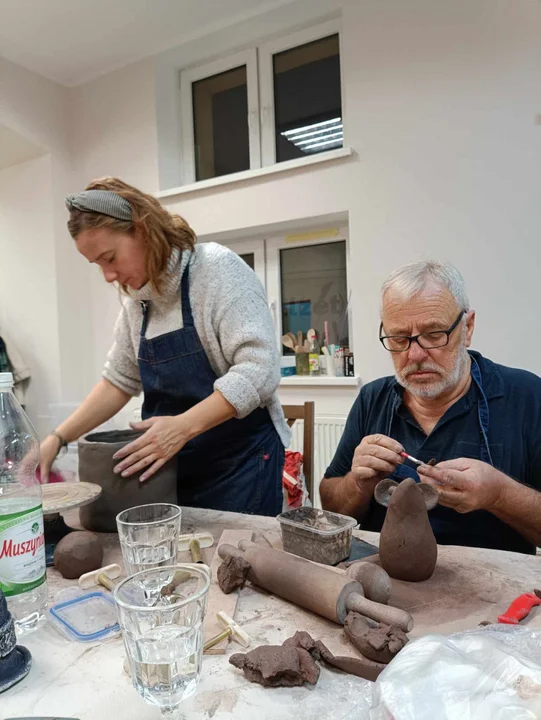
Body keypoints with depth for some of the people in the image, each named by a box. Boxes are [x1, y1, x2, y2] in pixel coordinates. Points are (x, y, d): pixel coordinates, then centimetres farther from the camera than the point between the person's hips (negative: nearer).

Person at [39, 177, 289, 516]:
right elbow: (119, 381, 14)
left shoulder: (217, 269, -14)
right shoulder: (135, 300, 7)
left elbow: (259, 369, -22)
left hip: (241, 461, -6)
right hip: (172, 465, 6)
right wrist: (58, 438, 5)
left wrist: (183, 426, -29)